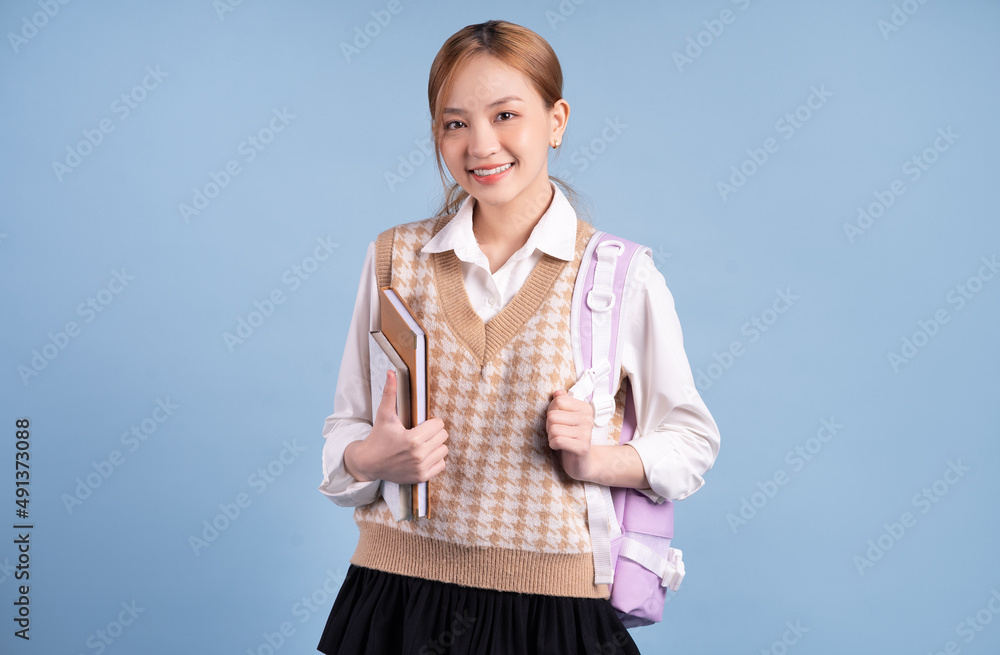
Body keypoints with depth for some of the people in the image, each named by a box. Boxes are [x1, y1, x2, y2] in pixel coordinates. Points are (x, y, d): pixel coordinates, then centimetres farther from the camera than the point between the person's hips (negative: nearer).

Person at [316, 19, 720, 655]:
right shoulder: (395, 257, 2)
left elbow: (690, 441, 2)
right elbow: (345, 431, 8)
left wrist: (594, 459, -15)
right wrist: (373, 457, -14)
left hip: (552, 602, -2)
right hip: (401, 587, 2)